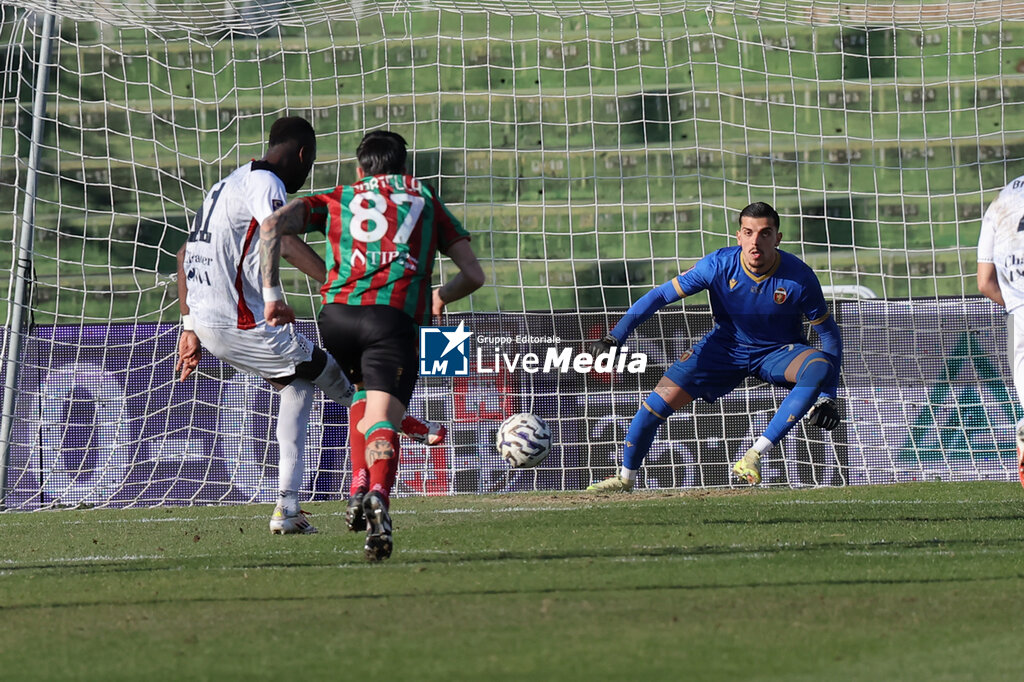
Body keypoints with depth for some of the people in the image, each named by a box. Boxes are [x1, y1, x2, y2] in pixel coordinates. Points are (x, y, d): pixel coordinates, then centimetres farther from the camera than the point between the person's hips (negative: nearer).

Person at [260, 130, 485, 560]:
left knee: (362, 395, 30)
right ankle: (378, 493, -43)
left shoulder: (338, 200, 26)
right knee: (381, 420, -13)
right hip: (397, 316, -2)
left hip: (338, 314, 2)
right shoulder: (424, 198, 28)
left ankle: (358, 488, 13)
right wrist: (440, 297, 47)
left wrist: (270, 294, 8)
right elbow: (473, 275, 27)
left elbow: (273, 226, 9)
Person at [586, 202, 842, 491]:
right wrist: (614, 337, -22)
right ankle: (626, 477, 12)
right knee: (663, 397, -13)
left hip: (779, 353, -1)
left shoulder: (799, 277, -24)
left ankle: (757, 453, -28)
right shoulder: (719, 265, -21)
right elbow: (662, 295, -14)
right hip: (726, 348, 1)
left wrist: (827, 398, -20)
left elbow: (829, 333, -12)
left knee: (820, 367, -34)